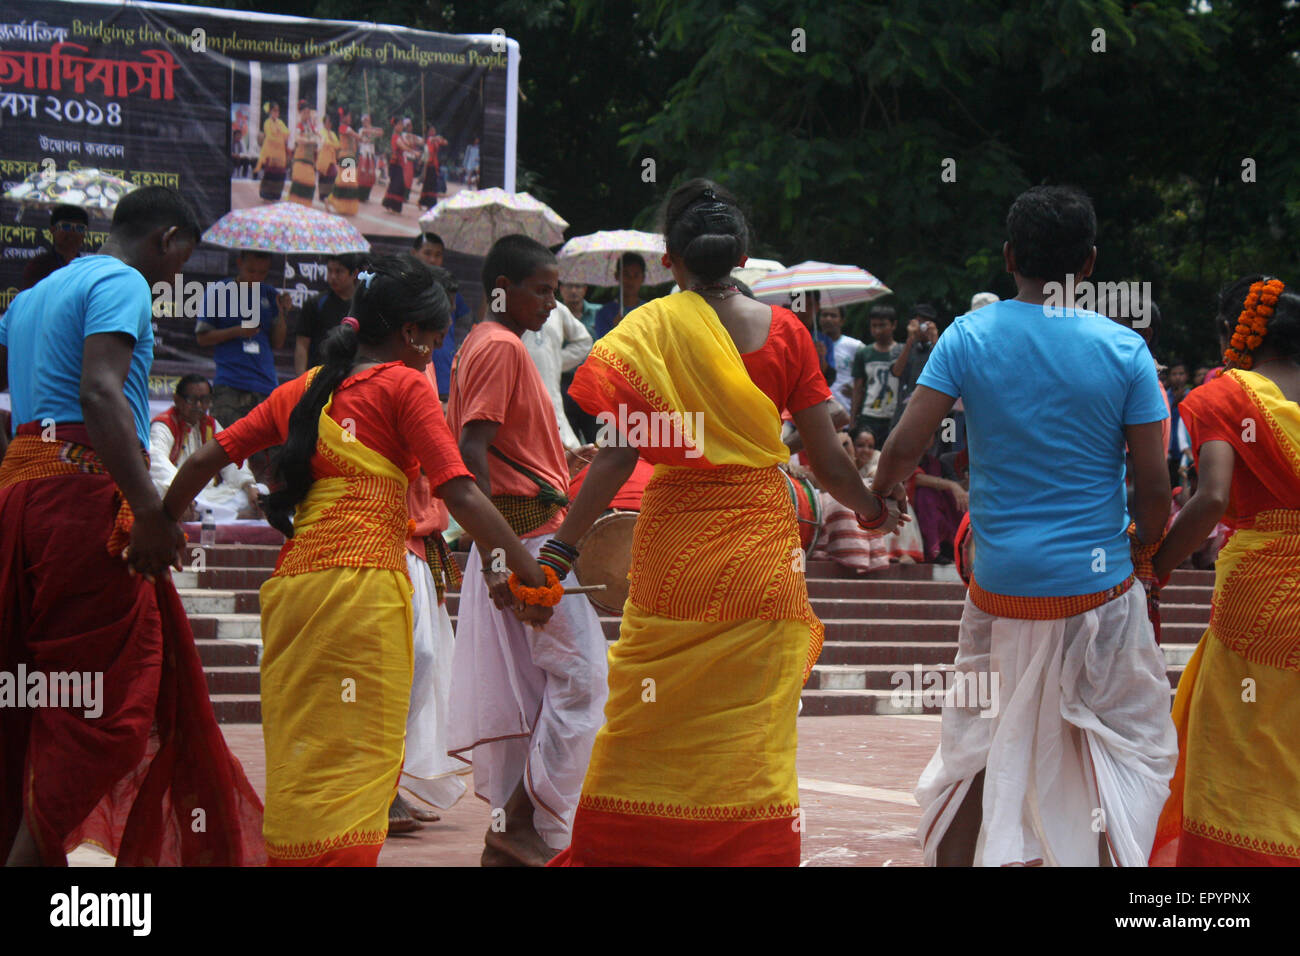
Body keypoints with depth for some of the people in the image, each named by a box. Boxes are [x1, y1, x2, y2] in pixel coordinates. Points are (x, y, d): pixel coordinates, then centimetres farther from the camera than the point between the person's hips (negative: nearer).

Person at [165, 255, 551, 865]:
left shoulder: (302, 390, 19)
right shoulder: (405, 386, 2)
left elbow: (207, 459, 17)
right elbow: (460, 496, -8)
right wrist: (531, 574, -6)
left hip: (291, 583, 6)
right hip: (365, 580, -6)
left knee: (297, 753, 11)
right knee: (360, 756, -7)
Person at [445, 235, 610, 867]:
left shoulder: (484, 345, 19)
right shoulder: (502, 348, -11)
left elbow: (483, 450, 22)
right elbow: (471, 451, -19)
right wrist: (495, 556, -23)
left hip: (513, 541, 10)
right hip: (531, 537, -10)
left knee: (520, 685, 10)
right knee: (579, 675, -8)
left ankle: (505, 840, 11)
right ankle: (526, 823, -8)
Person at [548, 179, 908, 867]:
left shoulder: (648, 329, -3)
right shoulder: (782, 331, 1)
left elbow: (618, 456, -12)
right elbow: (827, 462, 1)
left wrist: (563, 546, -9)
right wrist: (874, 510, 20)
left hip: (675, 541, -1)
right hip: (764, 544, 1)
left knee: (649, 721, 9)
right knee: (756, 729, 5)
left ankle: (613, 848, 17)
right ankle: (757, 851, 7)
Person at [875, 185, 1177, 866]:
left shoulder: (969, 338, -3)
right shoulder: (1123, 349, -6)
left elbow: (904, 447, -9)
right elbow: (1154, 485, -6)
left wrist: (875, 492, 12)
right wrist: (1146, 548, 13)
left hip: (1000, 584, 2)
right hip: (1097, 582, -2)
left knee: (978, 740, 15)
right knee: (1127, 745, 9)